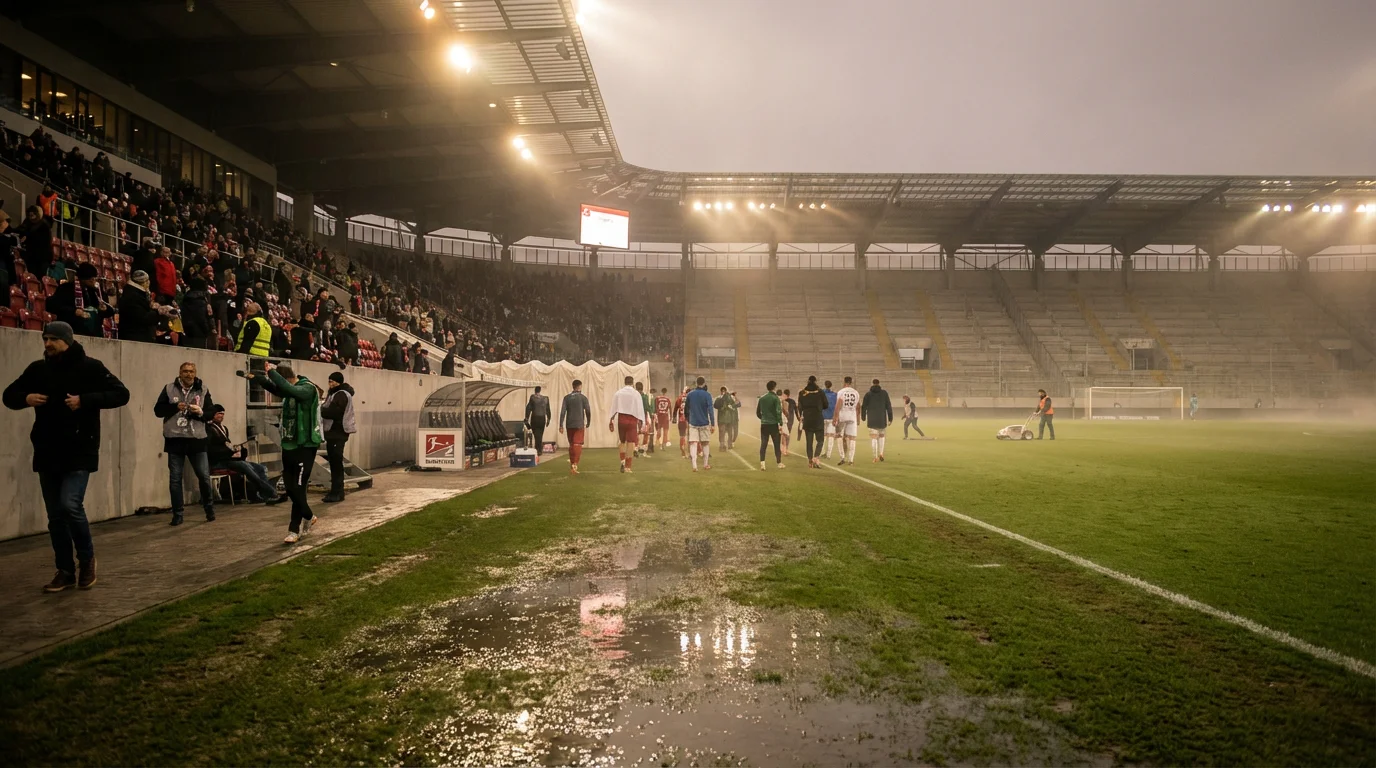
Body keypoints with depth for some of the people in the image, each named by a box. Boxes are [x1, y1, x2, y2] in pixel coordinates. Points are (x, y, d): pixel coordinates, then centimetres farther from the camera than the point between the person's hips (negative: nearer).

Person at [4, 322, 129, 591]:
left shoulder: (89, 367, -5)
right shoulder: (37, 369, 7)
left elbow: (121, 394, -8)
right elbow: (9, 395, 16)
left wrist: (85, 400, -21)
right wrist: (25, 398, -7)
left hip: (79, 452, -5)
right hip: (46, 453, 5)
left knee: (70, 505, -16)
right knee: (55, 515, 8)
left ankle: (87, 558, 8)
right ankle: (65, 571, 19)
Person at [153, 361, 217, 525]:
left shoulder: (203, 390, 3)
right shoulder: (169, 389, 2)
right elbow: (158, 410, 0)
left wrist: (200, 412, -18)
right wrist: (175, 407, -15)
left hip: (197, 439, 0)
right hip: (174, 440, 0)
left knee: (204, 476, 4)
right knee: (175, 479, 5)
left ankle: (209, 509, 21)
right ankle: (177, 514, 13)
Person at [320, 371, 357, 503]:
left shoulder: (341, 395, -14)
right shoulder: (337, 393, 19)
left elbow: (333, 412, -25)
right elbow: (332, 410, 16)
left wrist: (319, 410, -13)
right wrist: (322, 408, -1)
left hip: (337, 433, -11)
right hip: (334, 432, 11)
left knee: (336, 463, -9)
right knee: (335, 462, 14)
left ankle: (337, 493, -7)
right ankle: (337, 491, 20)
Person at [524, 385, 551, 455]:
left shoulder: (532, 397, -5)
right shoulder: (546, 398, 4)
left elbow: (528, 408, -7)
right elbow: (548, 410, 8)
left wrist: (527, 418, -2)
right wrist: (548, 419, 17)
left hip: (535, 418, -3)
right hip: (542, 418, 3)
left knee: (536, 435, -1)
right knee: (540, 435, 12)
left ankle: (538, 450, -9)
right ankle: (540, 450, 15)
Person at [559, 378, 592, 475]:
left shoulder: (567, 397, 5)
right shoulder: (583, 397, -2)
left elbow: (562, 412, -1)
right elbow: (588, 411, -3)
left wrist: (561, 425, 0)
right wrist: (588, 424, 10)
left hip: (569, 425, 3)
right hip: (579, 425, -3)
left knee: (571, 445, 14)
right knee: (578, 444, -5)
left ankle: (572, 465, 20)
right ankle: (575, 464, -20)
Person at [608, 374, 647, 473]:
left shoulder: (618, 393, 5)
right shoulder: (636, 394, -2)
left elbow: (613, 408, 7)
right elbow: (640, 410, -3)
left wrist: (611, 421, 12)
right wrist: (641, 423, 2)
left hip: (620, 419, 3)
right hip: (632, 419, -2)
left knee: (621, 441, 17)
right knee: (630, 443, 0)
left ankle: (622, 461, 3)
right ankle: (627, 467, 0)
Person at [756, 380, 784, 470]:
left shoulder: (761, 398, 6)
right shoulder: (775, 398, -9)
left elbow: (758, 412, 12)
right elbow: (778, 412, -15)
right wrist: (781, 423, -12)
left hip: (764, 424, 4)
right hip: (773, 424, -4)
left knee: (763, 444, 3)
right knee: (777, 444, 8)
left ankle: (762, 463, -8)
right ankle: (779, 463, 15)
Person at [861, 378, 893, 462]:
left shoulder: (868, 394, 3)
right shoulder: (884, 393, 2)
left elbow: (863, 407, 2)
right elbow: (889, 406, -1)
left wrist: (863, 417, 14)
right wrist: (890, 418, 3)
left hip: (871, 420, 0)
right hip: (882, 419, 1)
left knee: (873, 437, 0)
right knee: (881, 435, 20)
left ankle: (875, 457, -7)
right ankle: (881, 453, 8)